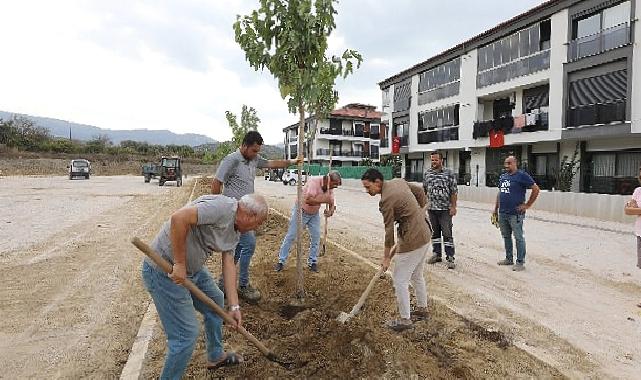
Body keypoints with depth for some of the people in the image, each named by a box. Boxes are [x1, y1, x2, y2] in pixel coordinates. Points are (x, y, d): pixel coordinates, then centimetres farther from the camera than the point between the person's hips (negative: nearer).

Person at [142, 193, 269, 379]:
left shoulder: (236, 229, 7)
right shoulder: (224, 206, -24)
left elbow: (229, 264, 5)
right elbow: (178, 218, -34)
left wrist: (234, 306, 0)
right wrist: (179, 263, -26)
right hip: (165, 271, -10)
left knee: (215, 302, 24)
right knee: (187, 334, -4)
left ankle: (215, 356, 45)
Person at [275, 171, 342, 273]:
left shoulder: (329, 187, -9)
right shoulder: (314, 181, -30)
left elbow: (332, 203, -5)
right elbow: (308, 200, -40)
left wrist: (331, 210, -27)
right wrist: (324, 200, -36)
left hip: (314, 214, 6)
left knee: (316, 237, 2)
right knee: (291, 236, 2)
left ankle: (312, 262, 17)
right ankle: (281, 261, 13)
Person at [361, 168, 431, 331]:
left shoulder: (386, 200, -20)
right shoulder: (399, 181, 5)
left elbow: (389, 231, -16)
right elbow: (420, 191, 17)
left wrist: (386, 258, -6)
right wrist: (420, 211, 20)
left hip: (412, 241, -10)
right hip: (425, 235, 10)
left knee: (400, 281, 2)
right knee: (417, 276, 24)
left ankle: (405, 320, 13)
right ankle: (422, 309, 40)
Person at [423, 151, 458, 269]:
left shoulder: (449, 173, -4)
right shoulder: (427, 173, 8)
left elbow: (454, 192, -6)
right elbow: (424, 190, 15)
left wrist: (453, 207, -11)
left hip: (445, 209, -4)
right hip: (431, 208, 4)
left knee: (447, 234, -2)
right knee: (435, 232, 13)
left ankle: (450, 258, 5)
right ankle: (436, 255, 25)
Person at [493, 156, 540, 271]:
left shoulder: (522, 175, -7)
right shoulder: (502, 176, 14)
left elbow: (536, 189, -8)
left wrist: (528, 205, -8)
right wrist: (495, 209, 17)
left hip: (516, 214, -7)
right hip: (502, 213, 7)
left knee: (519, 238, -1)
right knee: (506, 237, 15)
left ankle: (520, 262, 6)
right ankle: (509, 259, 28)